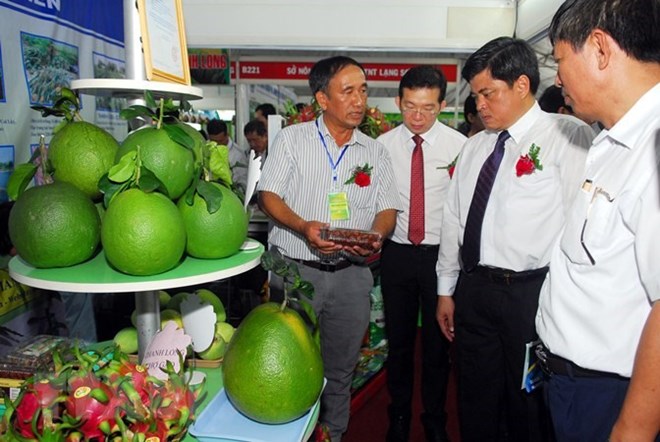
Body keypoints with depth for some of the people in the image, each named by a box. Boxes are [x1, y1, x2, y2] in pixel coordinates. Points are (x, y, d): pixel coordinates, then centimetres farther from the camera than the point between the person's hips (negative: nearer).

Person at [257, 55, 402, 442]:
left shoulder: (375, 151, 9)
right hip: (295, 270, -2)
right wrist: (303, 227, -21)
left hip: (351, 275, 3)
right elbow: (269, 195, -3)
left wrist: (375, 237, -16)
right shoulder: (292, 138, 2)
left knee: (341, 370, 14)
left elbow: (388, 208, 6)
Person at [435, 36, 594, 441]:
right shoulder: (475, 146, 11)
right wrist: (446, 290, 13)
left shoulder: (569, 137, -8)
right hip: (472, 289, 6)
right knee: (476, 403, 19)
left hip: (531, 293, -5)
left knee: (530, 406, 13)